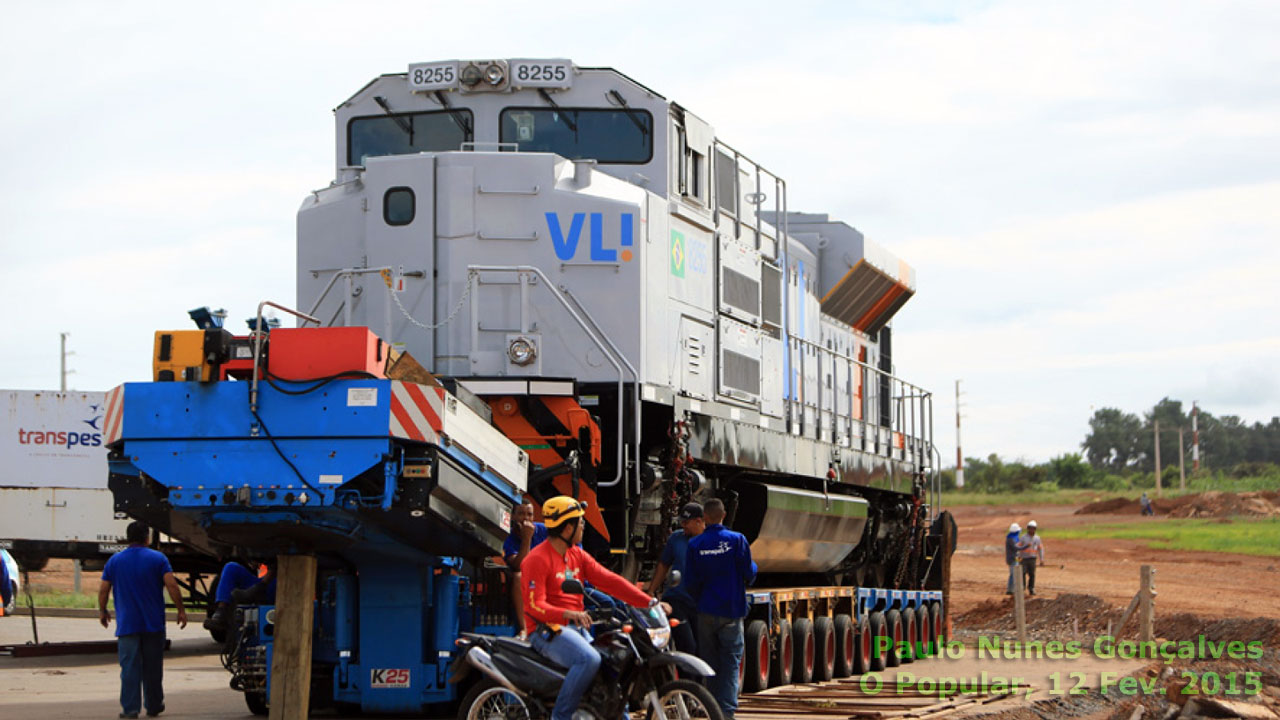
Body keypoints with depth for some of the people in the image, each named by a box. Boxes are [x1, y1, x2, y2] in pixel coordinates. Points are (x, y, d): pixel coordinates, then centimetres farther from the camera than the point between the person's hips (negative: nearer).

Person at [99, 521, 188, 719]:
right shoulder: (158, 559, -1)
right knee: (153, 667, 10)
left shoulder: (115, 560, 4)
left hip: (127, 625, 0)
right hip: (153, 624, 0)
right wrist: (181, 610, -3)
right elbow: (172, 586, -10)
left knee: (129, 667, -2)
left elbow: (103, 589, 6)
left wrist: (102, 611, 22)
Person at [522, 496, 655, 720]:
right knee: (589, 659, -31)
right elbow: (534, 606, -21)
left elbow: (609, 580, 6)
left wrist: (649, 602, -5)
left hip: (576, 627, 9)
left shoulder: (577, 555, 14)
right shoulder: (538, 559, -12)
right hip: (548, 629, -9)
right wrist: (568, 614, -38)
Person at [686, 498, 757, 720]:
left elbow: (692, 582, 1)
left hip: (706, 610, 2)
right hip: (732, 610, -2)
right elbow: (749, 574, -5)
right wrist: (754, 568, 19)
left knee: (710, 661, 10)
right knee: (731, 662, -1)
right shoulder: (737, 540, -7)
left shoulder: (695, 544, -1)